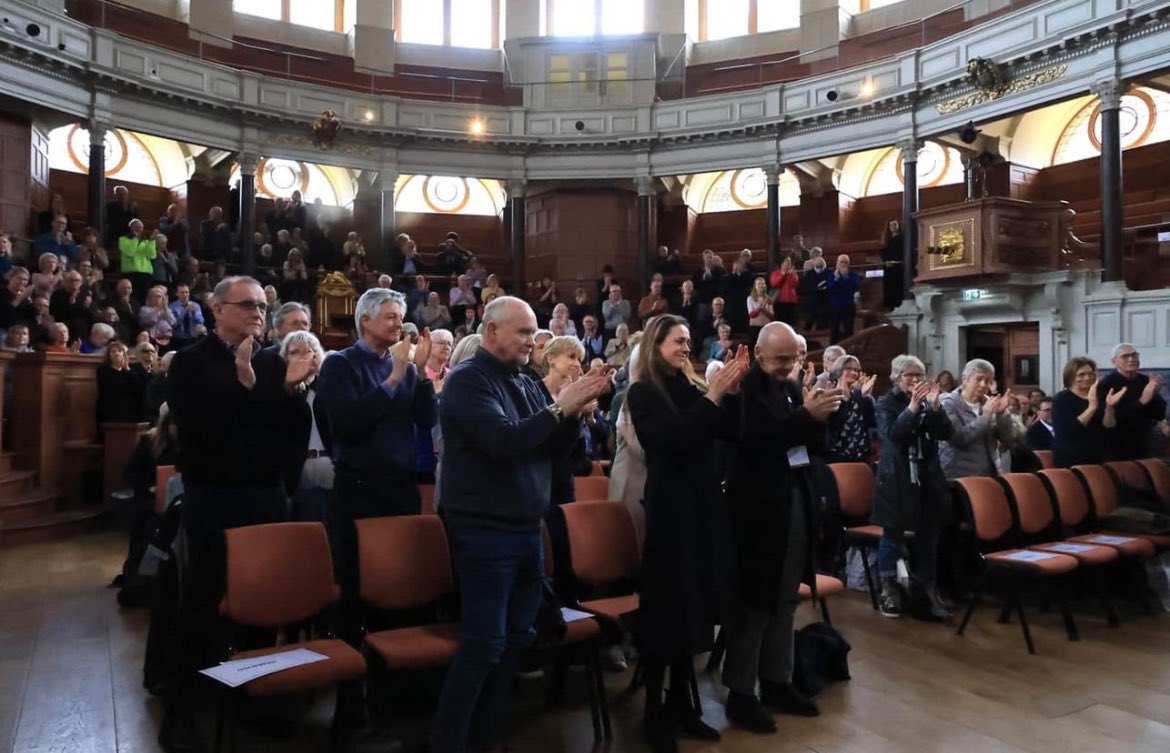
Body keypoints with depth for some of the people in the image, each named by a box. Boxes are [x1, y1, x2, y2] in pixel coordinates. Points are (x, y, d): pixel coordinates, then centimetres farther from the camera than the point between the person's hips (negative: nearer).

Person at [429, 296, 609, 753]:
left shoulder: (527, 385, 12)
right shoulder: (467, 380, -10)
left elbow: (556, 447, 11)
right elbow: (503, 442, -24)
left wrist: (575, 411, -6)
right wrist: (559, 407, -20)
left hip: (528, 530, 8)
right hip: (485, 533, -8)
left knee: (515, 642, 13)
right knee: (483, 646, -6)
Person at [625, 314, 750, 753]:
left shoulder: (691, 388, 9)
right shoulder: (643, 393, -7)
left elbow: (730, 432, 5)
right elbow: (674, 439, -21)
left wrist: (731, 391, -8)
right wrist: (713, 396, -21)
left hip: (702, 503, 7)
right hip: (670, 507, -6)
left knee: (695, 605, 12)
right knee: (667, 607, -1)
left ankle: (681, 706, 26)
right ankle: (654, 715, 11)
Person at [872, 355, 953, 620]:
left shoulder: (928, 401, 8)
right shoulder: (887, 403, -4)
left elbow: (947, 433, -2)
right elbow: (892, 434, -19)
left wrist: (935, 405, -15)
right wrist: (912, 407, -25)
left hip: (928, 478, 4)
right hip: (897, 479, -4)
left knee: (928, 536, 8)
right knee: (893, 535, 3)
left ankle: (928, 589, 18)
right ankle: (889, 589, 15)